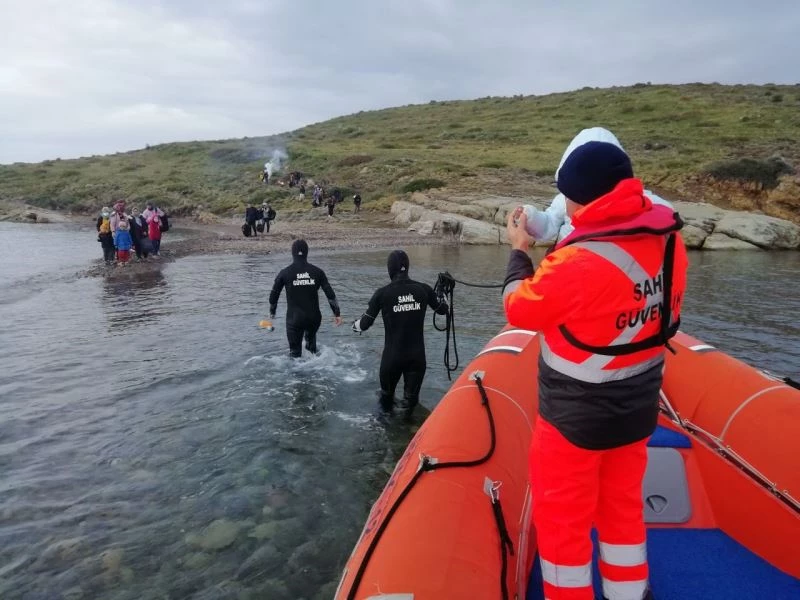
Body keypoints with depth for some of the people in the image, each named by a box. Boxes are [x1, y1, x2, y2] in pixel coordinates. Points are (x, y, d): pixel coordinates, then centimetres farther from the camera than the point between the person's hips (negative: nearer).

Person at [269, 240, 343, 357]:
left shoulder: (285, 273, -5)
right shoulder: (317, 272, -2)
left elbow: (273, 295, 3)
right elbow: (330, 294, -3)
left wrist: (272, 313, 19)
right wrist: (337, 313, 5)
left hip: (294, 319, -2)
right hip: (314, 317, 2)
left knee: (295, 352, 9)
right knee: (311, 338, 33)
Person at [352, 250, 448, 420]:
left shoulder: (383, 293, -13)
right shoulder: (424, 289, -6)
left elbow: (365, 323, -7)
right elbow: (442, 309, 12)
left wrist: (354, 325, 15)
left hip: (392, 356, -1)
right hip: (417, 355, 1)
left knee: (387, 392, 23)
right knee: (411, 396, 15)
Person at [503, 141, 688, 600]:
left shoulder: (579, 262, -29)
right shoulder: (668, 240, -6)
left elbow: (519, 310, -13)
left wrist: (519, 251, 1)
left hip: (576, 417, -7)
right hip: (637, 408, 8)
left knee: (562, 518, 14)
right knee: (622, 507, 26)